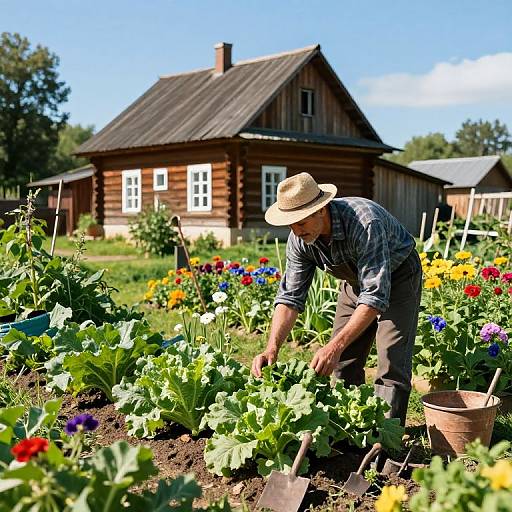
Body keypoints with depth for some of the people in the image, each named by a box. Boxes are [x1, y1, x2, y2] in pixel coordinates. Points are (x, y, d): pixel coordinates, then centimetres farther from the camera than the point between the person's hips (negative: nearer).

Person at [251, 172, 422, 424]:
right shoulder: (299, 238, -20)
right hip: (356, 280, 6)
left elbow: (376, 297, -43)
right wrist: (272, 348, -29)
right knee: (343, 364, 5)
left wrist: (335, 346, -48)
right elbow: (291, 297, -16)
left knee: (392, 364, -15)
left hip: (397, 276, -6)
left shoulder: (364, 223, -41)